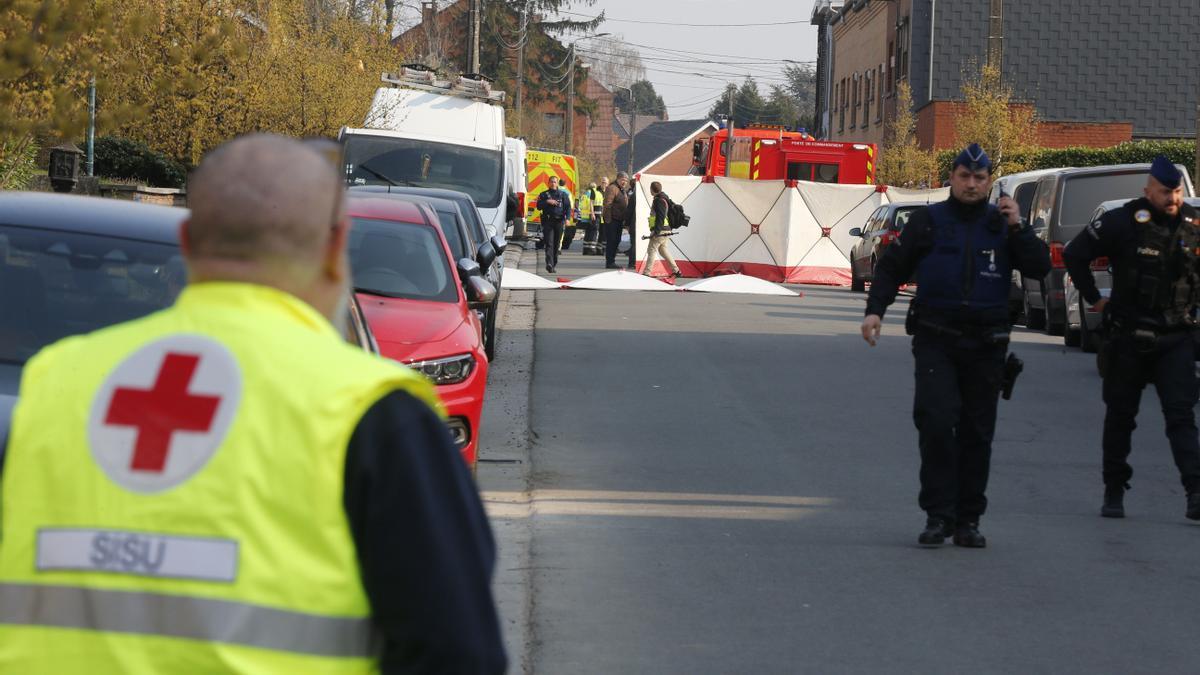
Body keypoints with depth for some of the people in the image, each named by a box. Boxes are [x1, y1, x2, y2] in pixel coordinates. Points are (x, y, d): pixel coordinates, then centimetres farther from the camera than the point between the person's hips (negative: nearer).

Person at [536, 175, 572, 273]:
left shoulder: (563, 194, 11)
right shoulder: (544, 194, 12)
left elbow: (568, 207, 6)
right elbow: (539, 206, 6)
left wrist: (567, 218, -8)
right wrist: (547, 202, -10)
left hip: (559, 221, 1)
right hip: (548, 221, -1)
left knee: (556, 243, 5)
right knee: (549, 243, -13)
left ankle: (554, 263, 16)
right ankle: (549, 264, -22)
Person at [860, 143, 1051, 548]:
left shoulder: (1002, 224, 8)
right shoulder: (928, 221, 5)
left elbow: (1040, 268, 0)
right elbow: (892, 267, 9)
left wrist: (1018, 228, -11)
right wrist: (875, 310, -4)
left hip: (986, 346, 2)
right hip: (935, 341, -2)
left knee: (977, 434, 6)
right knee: (935, 422, -16)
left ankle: (968, 520, 14)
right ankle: (938, 515, -9)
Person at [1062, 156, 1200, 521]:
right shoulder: (1123, 222, -7)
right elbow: (1074, 253, 0)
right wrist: (1094, 299, 2)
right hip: (1129, 336, -1)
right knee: (1120, 415, 9)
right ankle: (1114, 491, 20)